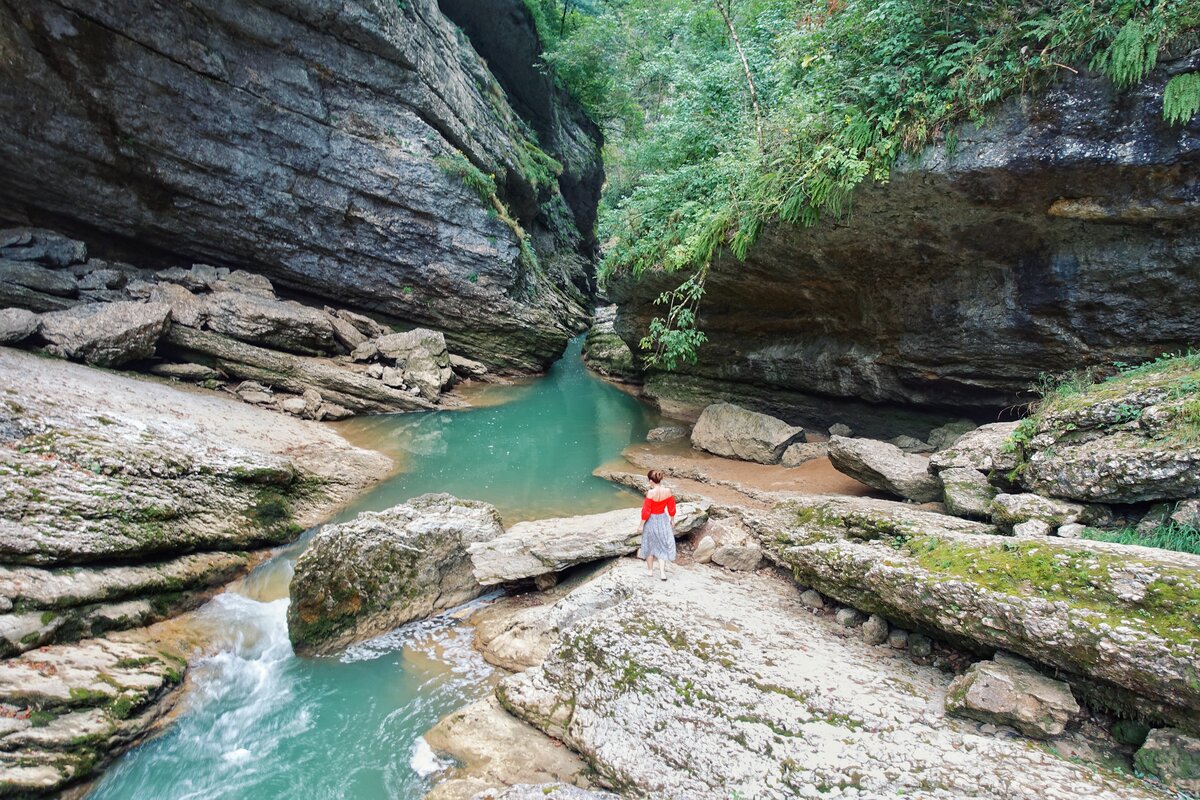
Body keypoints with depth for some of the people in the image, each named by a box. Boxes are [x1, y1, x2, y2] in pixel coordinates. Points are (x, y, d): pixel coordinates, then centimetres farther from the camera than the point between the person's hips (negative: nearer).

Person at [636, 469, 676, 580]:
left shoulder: (651, 493, -24)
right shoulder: (668, 491, -12)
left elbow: (646, 511, -19)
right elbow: (671, 509, -1)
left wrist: (641, 525, -8)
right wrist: (672, 521, 15)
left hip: (651, 520, -3)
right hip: (663, 519, 3)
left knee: (650, 545, 17)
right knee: (662, 546, 16)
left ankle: (650, 570, 32)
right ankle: (662, 572, 10)